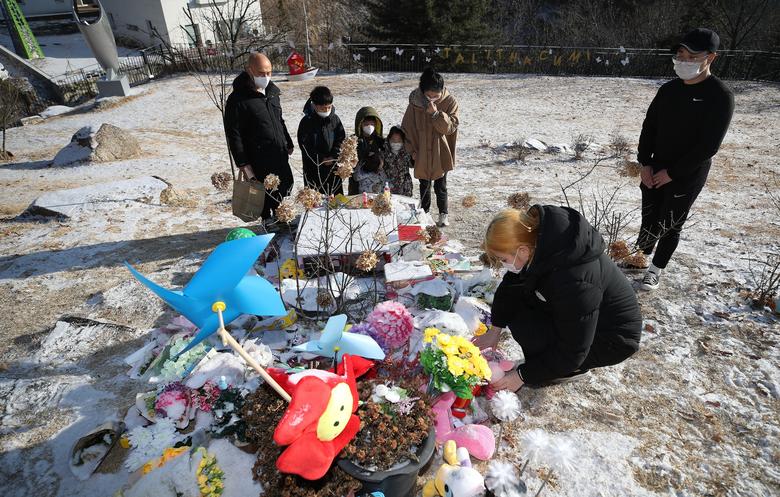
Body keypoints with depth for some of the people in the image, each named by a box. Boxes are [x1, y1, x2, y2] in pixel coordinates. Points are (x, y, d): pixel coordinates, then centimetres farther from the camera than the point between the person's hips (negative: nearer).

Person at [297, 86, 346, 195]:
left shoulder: (334, 119, 2)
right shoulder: (306, 122, -9)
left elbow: (342, 139, 4)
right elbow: (304, 146, -10)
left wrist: (334, 156, -9)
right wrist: (321, 159, -13)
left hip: (333, 165, 3)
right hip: (313, 167, -3)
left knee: (336, 194, 11)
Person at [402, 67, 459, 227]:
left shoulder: (450, 102, -12)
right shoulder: (415, 102, -10)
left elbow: (450, 127, -16)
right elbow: (407, 127, -1)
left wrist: (436, 113, -29)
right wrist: (412, 149, -3)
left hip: (441, 154, -2)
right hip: (422, 154, 2)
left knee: (440, 186, 10)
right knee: (424, 185, 16)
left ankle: (443, 214, 28)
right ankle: (424, 212, 34)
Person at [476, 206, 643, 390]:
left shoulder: (573, 280, -39)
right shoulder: (536, 240, -17)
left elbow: (572, 351, -27)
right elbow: (510, 284, 0)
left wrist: (523, 375, -20)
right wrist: (494, 330, 0)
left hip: (614, 339, -8)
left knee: (523, 324, -24)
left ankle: (574, 369, 1)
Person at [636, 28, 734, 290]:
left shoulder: (720, 96, -13)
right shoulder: (668, 89, 5)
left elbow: (709, 145, -17)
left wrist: (672, 172, -16)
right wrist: (645, 163, -3)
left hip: (688, 176, -4)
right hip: (655, 170, 5)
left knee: (670, 225, 4)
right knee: (649, 218, 11)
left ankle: (656, 269, 20)